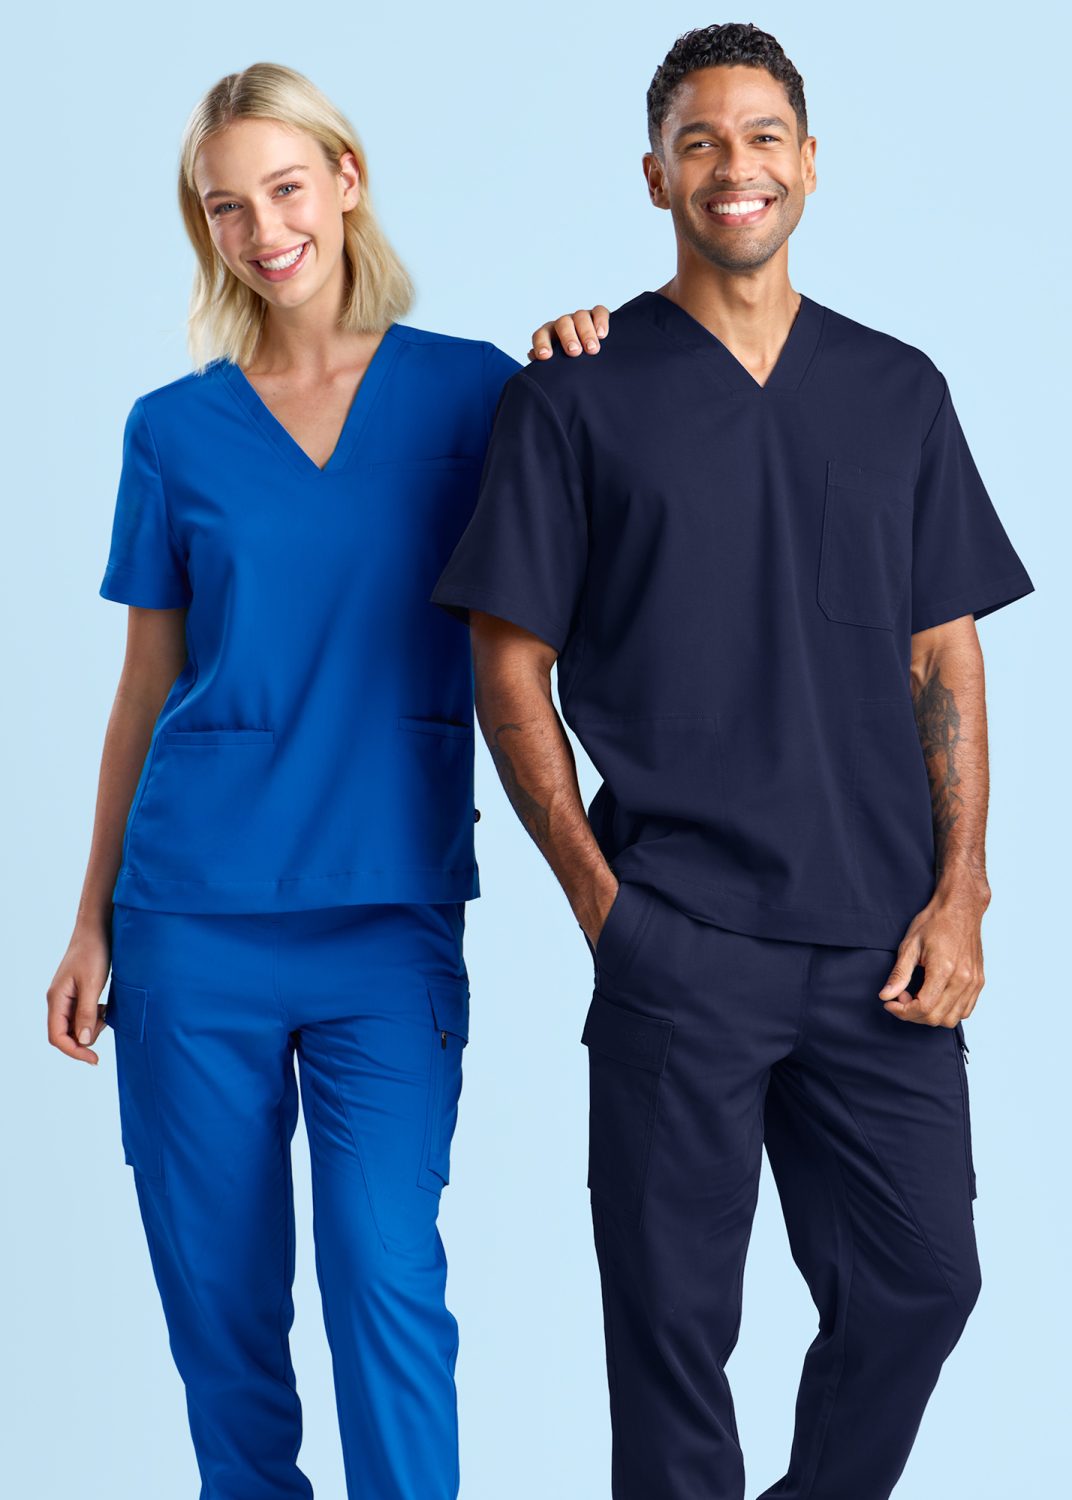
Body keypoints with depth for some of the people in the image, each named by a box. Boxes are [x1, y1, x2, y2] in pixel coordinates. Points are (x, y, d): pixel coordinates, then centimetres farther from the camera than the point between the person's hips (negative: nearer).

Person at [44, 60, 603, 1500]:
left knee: (387, 1273, -9)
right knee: (218, 1287, 8)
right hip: (194, 913, 2)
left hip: (393, 910, -1)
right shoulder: (174, 427, 7)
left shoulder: (468, 391, 3)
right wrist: (94, 923, 9)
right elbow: (144, 694, 10)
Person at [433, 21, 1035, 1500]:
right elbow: (511, 669, 0)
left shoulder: (898, 391, 11)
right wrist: (597, 894, -6)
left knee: (920, 1282, 8)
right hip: (680, 945, -3)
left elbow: (946, 655, 10)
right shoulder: (576, 396, 1)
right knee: (675, 1312, 4)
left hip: (885, 943, 3)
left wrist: (960, 892, 1)